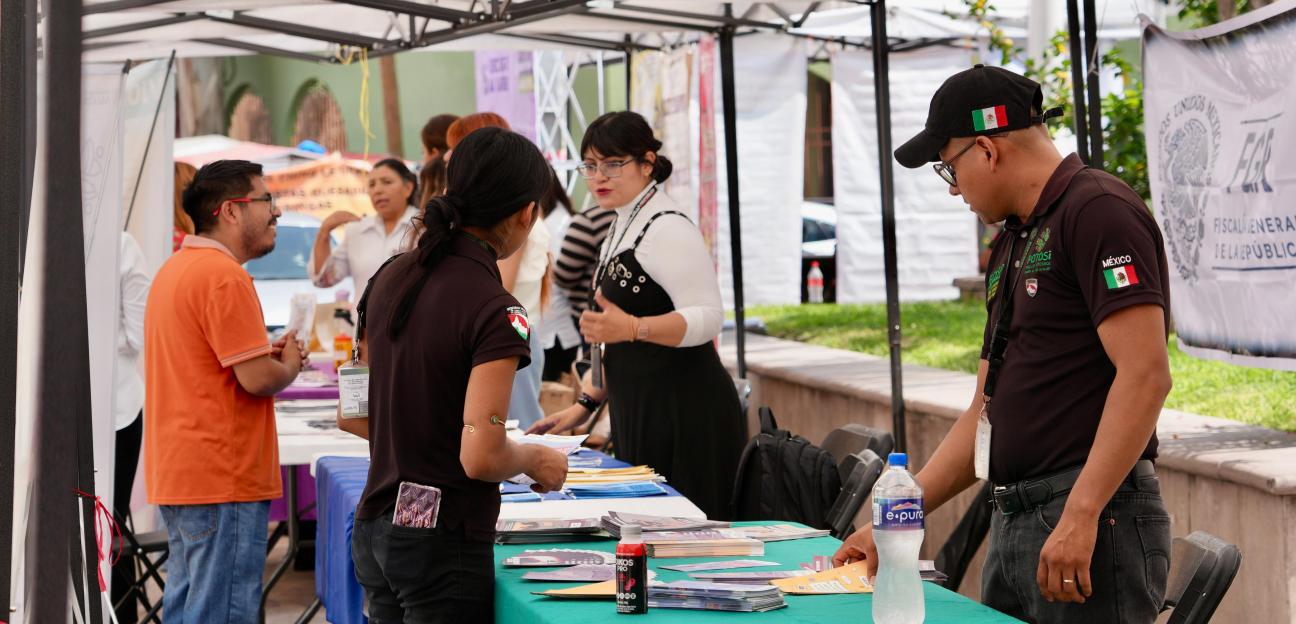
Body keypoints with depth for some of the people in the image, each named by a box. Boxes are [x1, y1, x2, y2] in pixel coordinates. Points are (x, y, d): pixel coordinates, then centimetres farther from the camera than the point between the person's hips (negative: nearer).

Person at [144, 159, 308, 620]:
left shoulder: (174, 269, 16)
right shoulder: (224, 276, -17)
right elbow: (258, 378, -20)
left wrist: (266, 355, 12)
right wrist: (289, 365, 1)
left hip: (175, 474, 10)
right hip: (223, 478, -10)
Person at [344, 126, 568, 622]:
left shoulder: (392, 277, 5)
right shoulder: (495, 311, -18)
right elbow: (480, 457, -23)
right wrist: (534, 460, -3)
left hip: (374, 532, 8)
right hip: (444, 544, -8)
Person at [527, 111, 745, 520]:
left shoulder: (668, 229, -13)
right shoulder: (621, 229, 17)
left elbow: (707, 317, -23)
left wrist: (631, 328, -37)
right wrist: (587, 403, 20)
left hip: (684, 414, -9)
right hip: (638, 412, 9)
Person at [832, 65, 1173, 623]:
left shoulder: (1099, 211, -9)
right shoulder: (1011, 245, 19)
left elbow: (1145, 374, -19)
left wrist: (1080, 515, -23)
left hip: (1092, 521, -9)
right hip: (1013, 523, 9)